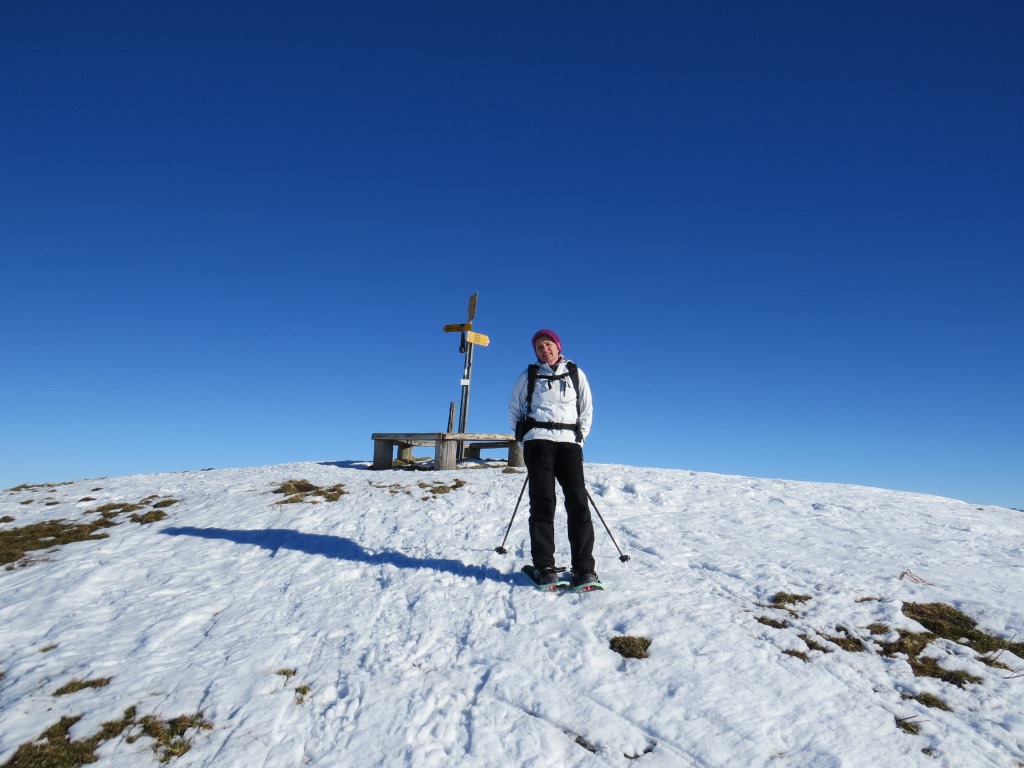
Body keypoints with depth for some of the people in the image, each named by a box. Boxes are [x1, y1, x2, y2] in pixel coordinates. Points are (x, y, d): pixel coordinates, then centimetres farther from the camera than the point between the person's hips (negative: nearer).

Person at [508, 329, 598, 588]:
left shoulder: (575, 374, 14)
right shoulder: (528, 376, 13)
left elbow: (587, 410, 18)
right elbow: (514, 409, 20)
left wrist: (580, 437, 7)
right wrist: (524, 436, 9)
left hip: (569, 441, 1)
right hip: (538, 440, -1)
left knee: (578, 502, -9)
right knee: (542, 502, -7)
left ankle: (584, 567, -7)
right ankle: (544, 566, -4)